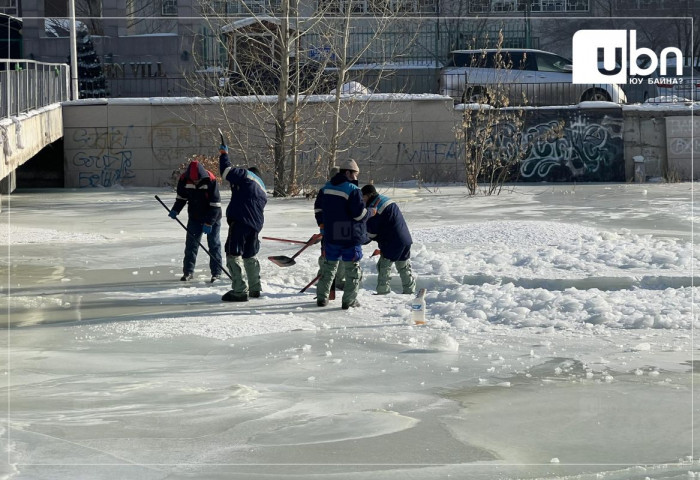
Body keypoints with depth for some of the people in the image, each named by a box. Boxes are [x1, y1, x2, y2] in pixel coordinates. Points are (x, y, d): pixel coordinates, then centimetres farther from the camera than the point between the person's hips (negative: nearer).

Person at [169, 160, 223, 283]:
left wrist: (209, 223, -22)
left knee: (214, 244, 0)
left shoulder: (211, 180, -25)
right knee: (191, 243, 3)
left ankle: (216, 272, 6)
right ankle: (188, 271, 10)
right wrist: (175, 210, -9)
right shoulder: (184, 179, -14)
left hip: (212, 217, -3)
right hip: (194, 216, 3)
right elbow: (181, 196, 5)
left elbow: (215, 203, -21)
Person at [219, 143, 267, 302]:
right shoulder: (263, 191, 29)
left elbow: (226, 171, 0)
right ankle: (254, 288, 31)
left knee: (234, 254, -9)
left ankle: (240, 290, -16)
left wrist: (224, 154, 13)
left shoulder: (246, 175, 6)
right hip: (256, 224, 8)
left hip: (240, 221, -8)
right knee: (249, 256, 22)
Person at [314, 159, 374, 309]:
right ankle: (349, 301, 3)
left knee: (329, 266, 18)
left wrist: (323, 224, 28)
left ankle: (322, 297, 19)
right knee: (352, 269, 4)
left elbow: (318, 208, 17)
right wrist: (370, 213, 2)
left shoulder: (326, 188, 7)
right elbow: (360, 214, -18)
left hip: (330, 235, 6)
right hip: (350, 236, -6)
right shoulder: (353, 190, -16)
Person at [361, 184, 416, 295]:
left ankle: (382, 291, -2)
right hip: (406, 239, 9)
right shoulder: (387, 200, 14)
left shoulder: (374, 207, -15)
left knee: (384, 266, -1)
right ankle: (410, 290, 20)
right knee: (404, 267, 16)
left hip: (392, 243, -9)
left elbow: (371, 233, -12)